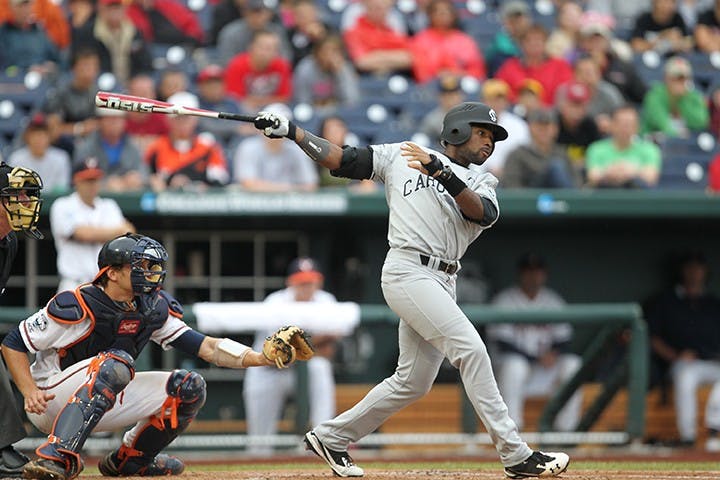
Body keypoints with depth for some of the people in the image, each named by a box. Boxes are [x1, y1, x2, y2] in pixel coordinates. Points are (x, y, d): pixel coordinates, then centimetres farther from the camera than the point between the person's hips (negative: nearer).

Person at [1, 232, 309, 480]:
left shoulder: (153, 309, -2)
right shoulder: (78, 307, -21)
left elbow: (203, 346, -5)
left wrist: (262, 358, -16)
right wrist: (30, 392, -28)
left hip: (105, 402, 8)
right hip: (51, 401, -7)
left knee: (188, 387, 0)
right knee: (116, 365, -36)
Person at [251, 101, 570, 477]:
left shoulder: (480, 183, 17)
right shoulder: (401, 156, 9)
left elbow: (483, 213, -7)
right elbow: (339, 160, 11)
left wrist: (443, 174, -21)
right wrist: (290, 131, 2)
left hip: (442, 283, 6)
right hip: (408, 272, -6)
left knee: (413, 382, 7)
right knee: (471, 349, -18)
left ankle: (331, 437, 24)